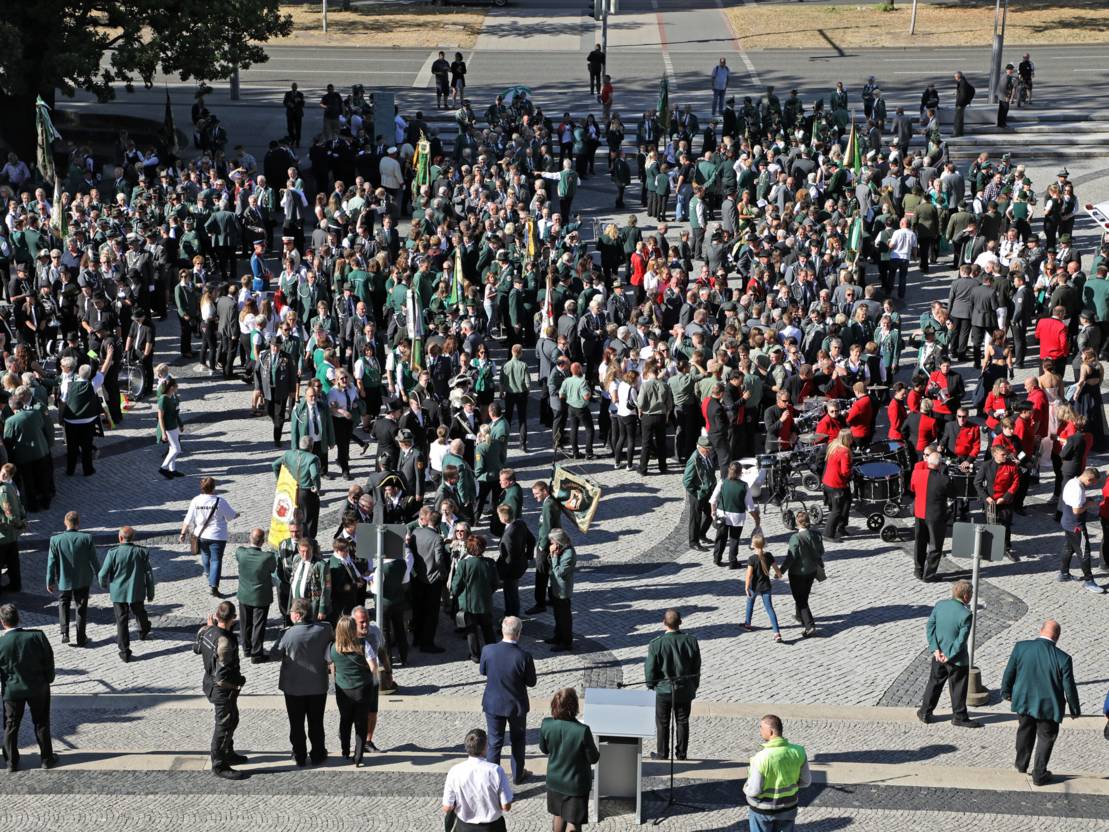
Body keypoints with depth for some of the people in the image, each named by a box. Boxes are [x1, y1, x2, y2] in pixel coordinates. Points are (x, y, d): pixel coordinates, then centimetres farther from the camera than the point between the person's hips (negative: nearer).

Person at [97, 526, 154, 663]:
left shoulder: (113, 553, -16)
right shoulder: (142, 552, -8)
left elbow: (103, 574, -10)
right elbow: (149, 574, -2)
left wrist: (104, 584, 13)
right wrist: (150, 592, 10)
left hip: (118, 593, -2)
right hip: (137, 592, 2)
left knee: (122, 621, 5)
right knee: (140, 614, 28)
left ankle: (125, 651, 5)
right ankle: (143, 633, 51)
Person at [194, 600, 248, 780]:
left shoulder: (207, 631, -8)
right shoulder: (224, 642, -34)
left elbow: (197, 648, 15)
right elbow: (223, 675, -33)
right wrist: (240, 680, -15)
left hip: (211, 682, 9)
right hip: (223, 690, -9)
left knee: (232, 719, 27)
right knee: (224, 726, 6)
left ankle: (228, 753, 44)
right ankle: (219, 765, 19)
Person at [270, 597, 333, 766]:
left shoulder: (288, 634, -23)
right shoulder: (324, 629, -14)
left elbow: (274, 655, -9)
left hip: (293, 688, -2)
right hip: (318, 686, 2)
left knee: (296, 724, 14)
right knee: (316, 723, 17)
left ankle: (299, 756, 23)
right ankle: (318, 755, 26)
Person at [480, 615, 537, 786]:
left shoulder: (488, 650, -19)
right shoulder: (524, 656, -25)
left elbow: (482, 671, -1)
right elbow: (531, 682, -12)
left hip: (493, 704, 1)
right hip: (516, 705, -1)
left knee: (494, 742, 15)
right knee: (517, 740, 22)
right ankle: (518, 775, 35)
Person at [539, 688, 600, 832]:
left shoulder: (546, 725, -19)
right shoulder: (582, 731, -31)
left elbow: (544, 749, -1)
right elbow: (593, 758, -17)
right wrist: (595, 748, 3)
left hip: (554, 781, 4)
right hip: (576, 784, -4)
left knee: (558, 815, 27)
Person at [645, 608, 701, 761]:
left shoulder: (656, 644, -19)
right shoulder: (691, 641, -10)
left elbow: (650, 668, -11)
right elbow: (697, 667, -1)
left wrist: (651, 684, 8)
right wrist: (694, 686, 13)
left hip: (664, 689, -2)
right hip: (685, 690, 2)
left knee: (662, 723, 13)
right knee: (682, 722, 15)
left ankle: (662, 753, 20)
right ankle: (681, 753, 21)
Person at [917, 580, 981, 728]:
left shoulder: (940, 605, -4)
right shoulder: (965, 614, -21)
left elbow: (930, 627, -2)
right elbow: (962, 639, -21)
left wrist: (935, 649, -5)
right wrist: (949, 657, -13)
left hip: (938, 655, 5)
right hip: (957, 659, -5)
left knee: (934, 683, 19)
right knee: (958, 687, 10)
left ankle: (925, 713, 27)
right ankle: (959, 717, 20)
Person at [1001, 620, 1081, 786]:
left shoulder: (1021, 647, -13)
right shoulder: (1063, 659, -19)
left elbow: (1009, 673, -2)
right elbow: (1069, 688, -10)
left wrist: (1006, 692, 16)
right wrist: (1075, 710, 6)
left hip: (1023, 702, 3)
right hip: (1048, 707, -3)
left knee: (1025, 732, 26)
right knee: (1046, 738, 17)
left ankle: (1021, 765, 43)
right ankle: (1039, 775, 23)